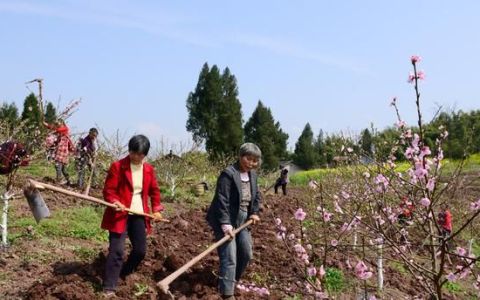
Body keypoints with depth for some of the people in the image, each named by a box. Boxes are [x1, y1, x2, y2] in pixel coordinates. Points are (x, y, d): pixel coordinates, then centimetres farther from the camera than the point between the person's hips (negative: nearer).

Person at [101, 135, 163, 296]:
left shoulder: (149, 169, 6)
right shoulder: (118, 166, -9)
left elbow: (154, 190, 18)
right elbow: (108, 190, -10)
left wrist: (156, 209, 8)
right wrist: (115, 202, -28)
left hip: (139, 215, 5)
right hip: (120, 214, -5)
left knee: (140, 250, 9)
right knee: (116, 250, -9)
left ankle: (123, 275, 35)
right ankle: (109, 288, -2)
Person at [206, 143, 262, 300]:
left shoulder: (253, 175, 7)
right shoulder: (228, 174, -19)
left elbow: (256, 195, 20)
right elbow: (222, 200, -24)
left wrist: (254, 212, 4)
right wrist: (226, 224, -29)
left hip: (242, 220, 8)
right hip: (226, 222, -8)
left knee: (246, 253, 14)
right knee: (229, 258, -11)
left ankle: (232, 280, 37)